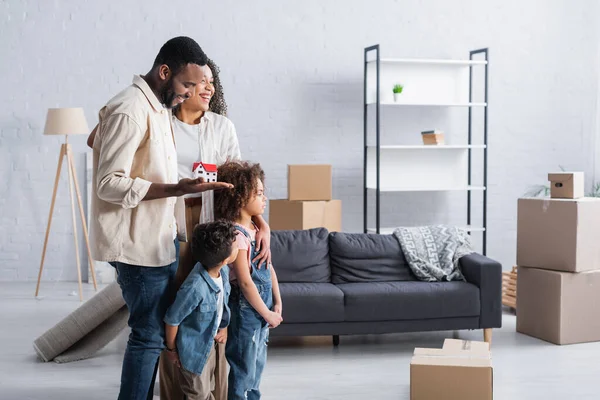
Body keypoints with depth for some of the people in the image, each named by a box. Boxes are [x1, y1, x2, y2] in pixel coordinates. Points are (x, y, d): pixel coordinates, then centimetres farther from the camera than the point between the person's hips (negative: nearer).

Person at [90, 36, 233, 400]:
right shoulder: (130, 111, -19)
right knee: (150, 334, -3)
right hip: (139, 244, -10)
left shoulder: (158, 107, 12)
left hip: (159, 238, 10)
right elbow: (109, 184, -23)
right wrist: (177, 189, -27)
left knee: (155, 329, 16)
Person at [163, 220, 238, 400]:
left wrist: (221, 329, 14)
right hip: (192, 348, -7)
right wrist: (171, 349, -10)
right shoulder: (194, 288, -39)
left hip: (209, 342, 7)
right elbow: (172, 320, -24)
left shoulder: (223, 270, -17)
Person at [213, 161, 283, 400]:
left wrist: (277, 304, 6)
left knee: (257, 365, 20)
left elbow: (269, 268, 12)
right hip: (246, 309, -9)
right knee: (244, 369, 3)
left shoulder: (256, 230, 7)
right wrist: (266, 313, -13)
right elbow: (245, 282, -21)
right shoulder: (236, 235, -20)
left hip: (262, 306, 9)